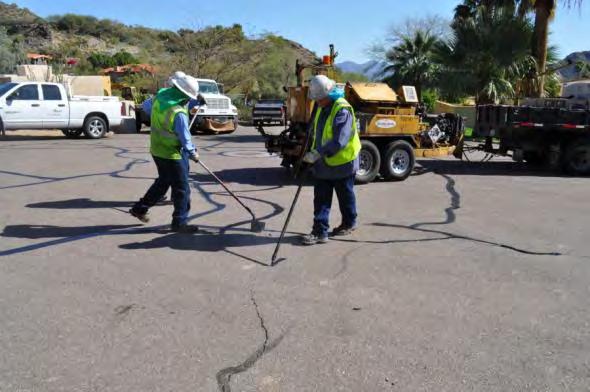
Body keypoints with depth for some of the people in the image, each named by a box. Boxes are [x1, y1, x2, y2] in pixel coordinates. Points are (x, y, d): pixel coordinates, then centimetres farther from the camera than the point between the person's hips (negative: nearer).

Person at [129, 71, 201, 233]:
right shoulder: (178, 113, -27)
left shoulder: (159, 98, -4)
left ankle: (140, 208, 35)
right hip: (172, 154, -9)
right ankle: (179, 222, 12)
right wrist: (193, 153, -2)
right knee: (182, 188, 4)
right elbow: (185, 138, -18)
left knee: (163, 182, 26)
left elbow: (145, 106, 19)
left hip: (157, 150, 9)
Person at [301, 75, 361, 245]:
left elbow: (339, 141, -33)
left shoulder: (342, 110, -24)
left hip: (342, 162, -7)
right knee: (321, 199, 6)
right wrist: (314, 153, 14)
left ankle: (349, 223, 33)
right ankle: (320, 232, 11)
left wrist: (317, 153, -36)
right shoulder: (321, 106, 4)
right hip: (322, 163, 8)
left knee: (345, 196, 13)